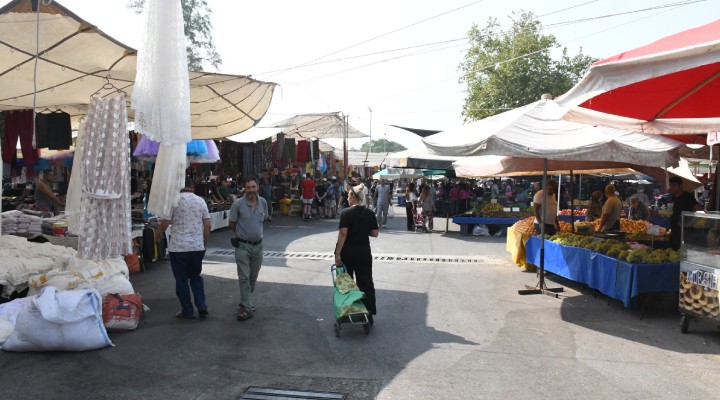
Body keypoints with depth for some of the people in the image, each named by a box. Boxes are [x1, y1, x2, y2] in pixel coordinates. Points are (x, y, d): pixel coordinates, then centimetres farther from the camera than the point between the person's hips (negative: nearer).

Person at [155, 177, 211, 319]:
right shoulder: (201, 201, 4)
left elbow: (165, 224, -7)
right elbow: (207, 225, 4)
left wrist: (157, 234, 13)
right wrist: (204, 244, 15)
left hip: (178, 247, -3)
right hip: (197, 247, 4)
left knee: (182, 280, 8)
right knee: (196, 277, 19)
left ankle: (187, 311, 14)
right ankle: (202, 307, 11)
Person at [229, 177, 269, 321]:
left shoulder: (263, 202, 0)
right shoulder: (238, 204, -13)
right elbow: (231, 225, -1)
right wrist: (242, 233, 9)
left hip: (258, 245, 5)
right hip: (242, 245, -4)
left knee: (253, 277, 14)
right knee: (244, 277, -6)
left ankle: (245, 302, 31)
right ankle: (247, 308, -3)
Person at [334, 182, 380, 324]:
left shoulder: (346, 213, -12)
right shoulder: (370, 213, 0)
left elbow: (343, 234, -18)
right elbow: (375, 233, 2)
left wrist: (337, 253, -17)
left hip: (347, 252, -2)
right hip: (364, 252, 3)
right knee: (366, 283, 6)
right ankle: (369, 314, 6)